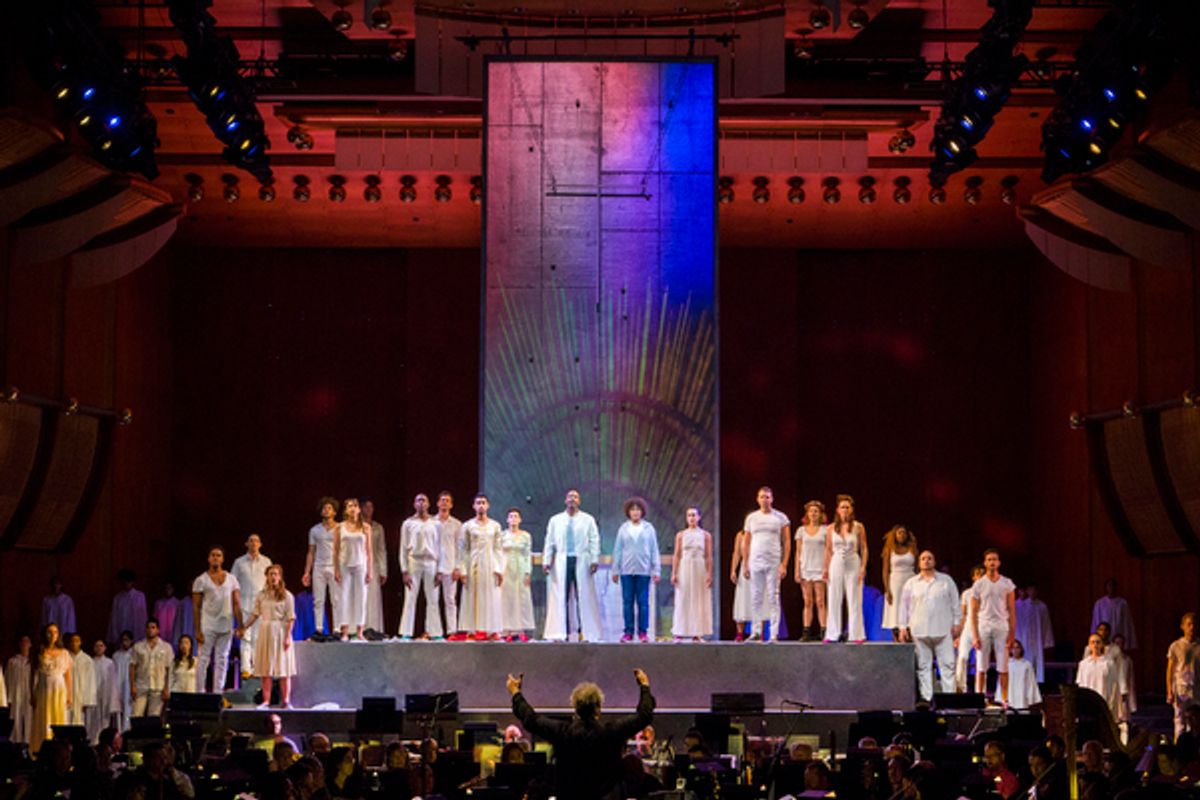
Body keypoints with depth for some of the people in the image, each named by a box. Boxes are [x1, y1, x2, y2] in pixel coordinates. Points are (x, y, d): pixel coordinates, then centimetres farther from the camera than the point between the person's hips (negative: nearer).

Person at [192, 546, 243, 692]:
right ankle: (200, 693, -1)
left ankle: (218, 693, 11)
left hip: (226, 626, 3)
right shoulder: (201, 580, 2)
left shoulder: (231, 579, 9)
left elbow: (237, 604, 7)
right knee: (203, 659, -4)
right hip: (208, 626, -3)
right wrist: (197, 630, -7)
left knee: (222, 660, 6)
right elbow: (196, 607, 0)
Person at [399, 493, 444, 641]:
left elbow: (439, 548, 10)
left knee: (433, 600, 2)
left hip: (431, 563, 2)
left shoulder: (434, 524, 10)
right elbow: (403, 549, 2)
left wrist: (439, 570, 3)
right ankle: (406, 634, -2)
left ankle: (434, 633, 6)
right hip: (414, 562, -2)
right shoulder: (408, 524, 5)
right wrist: (404, 571, -5)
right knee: (410, 600, -4)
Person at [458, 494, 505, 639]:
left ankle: (492, 630, 0)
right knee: (474, 599, -4)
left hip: (490, 564, 1)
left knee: (492, 599, -1)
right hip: (473, 565, -1)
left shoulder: (495, 526, 9)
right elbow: (464, 549, 2)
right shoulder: (467, 526, 5)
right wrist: (463, 571, -5)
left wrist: (499, 569, -1)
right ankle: (474, 630, -5)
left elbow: (498, 549, 7)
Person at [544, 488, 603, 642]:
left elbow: (594, 541, 5)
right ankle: (562, 633, 1)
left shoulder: (587, 520, 10)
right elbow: (549, 542, 11)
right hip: (562, 562, 1)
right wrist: (546, 561, 3)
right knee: (561, 597, -2)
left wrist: (594, 560, -6)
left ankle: (585, 632, -2)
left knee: (583, 597, -5)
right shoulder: (555, 520, 13)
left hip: (581, 561, -1)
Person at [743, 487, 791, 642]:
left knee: (773, 598, -4)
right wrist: (745, 565, 6)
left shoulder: (781, 518, 4)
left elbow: (787, 542, 1)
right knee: (756, 598, 3)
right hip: (755, 563, 3)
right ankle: (756, 632, 8)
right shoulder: (751, 518, 12)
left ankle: (774, 633, -3)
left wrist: (784, 564, -8)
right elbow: (746, 543, 14)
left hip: (774, 563, -3)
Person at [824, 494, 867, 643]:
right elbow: (828, 549, 10)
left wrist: (863, 567, -8)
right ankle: (832, 634, 8)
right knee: (834, 600, 3)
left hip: (853, 565, -2)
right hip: (836, 564, 2)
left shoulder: (858, 527, 0)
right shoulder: (832, 528, 6)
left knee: (854, 601, -1)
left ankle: (856, 634, 4)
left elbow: (864, 549, 0)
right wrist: (826, 568, 5)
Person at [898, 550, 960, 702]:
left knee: (947, 664, -6)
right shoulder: (911, 583, 12)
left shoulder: (946, 580, 10)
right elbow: (903, 605, 12)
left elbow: (955, 602, 11)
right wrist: (902, 627, 6)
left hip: (943, 630, -1)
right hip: (919, 631, 1)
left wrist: (956, 622, 5)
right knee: (923, 666, 1)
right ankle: (926, 697, 5)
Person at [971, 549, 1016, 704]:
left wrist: (1012, 632, -2)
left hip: (1001, 628, 0)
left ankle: (1004, 699, 5)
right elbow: (974, 611, 3)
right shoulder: (979, 584, 3)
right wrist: (975, 634, -5)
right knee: (981, 667, 1)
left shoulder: (1007, 584, 5)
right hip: (983, 627, 0)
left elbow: (1012, 610, 6)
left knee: (1003, 667, 0)